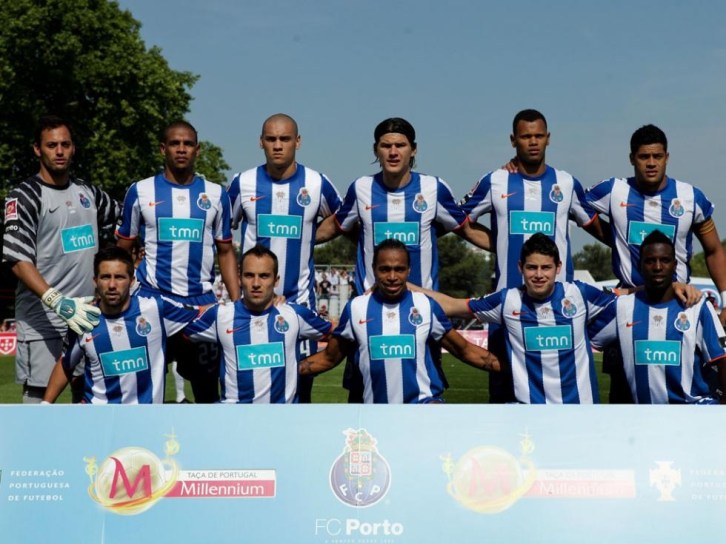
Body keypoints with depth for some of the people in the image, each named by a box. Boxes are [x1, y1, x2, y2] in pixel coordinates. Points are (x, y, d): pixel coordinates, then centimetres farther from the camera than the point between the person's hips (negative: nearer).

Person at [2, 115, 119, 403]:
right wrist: (57, 301, -26)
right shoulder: (24, 196, -6)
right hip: (42, 318, -6)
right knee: (39, 396, -5)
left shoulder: (88, 192, 12)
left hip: (87, 314, 6)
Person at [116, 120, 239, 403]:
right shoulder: (140, 192, 4)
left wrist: (237, 302, 1)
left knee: (208, 384, 7)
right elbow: (123, 250, 8)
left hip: (202, 301, 1)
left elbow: (225, 252, 11)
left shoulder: (216, 195, 7)